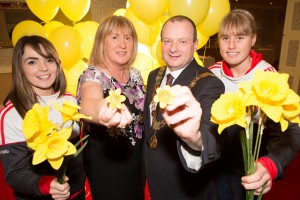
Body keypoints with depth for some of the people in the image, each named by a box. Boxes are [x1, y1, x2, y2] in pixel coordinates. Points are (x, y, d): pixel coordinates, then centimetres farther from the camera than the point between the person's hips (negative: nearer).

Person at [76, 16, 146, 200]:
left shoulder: (135, 75, -1)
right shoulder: (92, 75, -20)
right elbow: (88, 104, -44)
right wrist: (103, 110, -64)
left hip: (137, 158, 6)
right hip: (105, 160, -5)